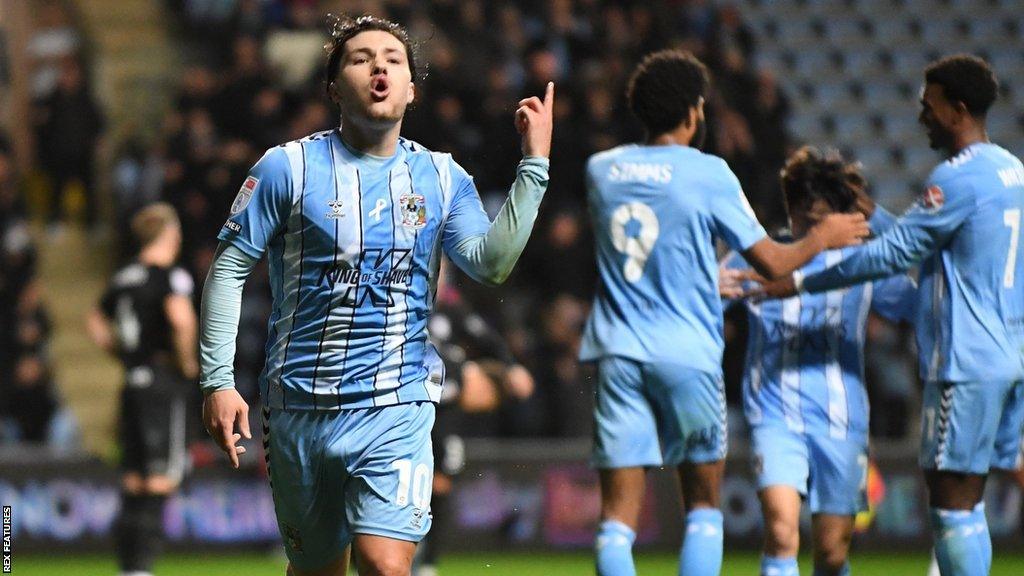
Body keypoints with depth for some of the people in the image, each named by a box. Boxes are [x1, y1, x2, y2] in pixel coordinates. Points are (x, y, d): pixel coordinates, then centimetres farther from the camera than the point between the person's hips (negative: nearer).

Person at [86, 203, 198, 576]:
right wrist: (187, 361, -14)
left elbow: (97, 323, 25)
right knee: (161, 480, -7)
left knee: (133, 482, 10)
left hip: (132, 384, 7)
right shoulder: (171, 276, -10)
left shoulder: (124, 278, 13)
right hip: (164, 384, -7)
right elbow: (181, 318, -28)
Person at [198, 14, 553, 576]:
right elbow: (228, 271, 1)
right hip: (300, 406, 0)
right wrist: (217, 382, -6)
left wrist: (534, 166, -15)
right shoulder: (288, 168, -1)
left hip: (396, 408, 0)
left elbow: (489, 263, -9)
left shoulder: (442, 178, 6)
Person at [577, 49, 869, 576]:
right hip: (687, 353, -3)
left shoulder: (600, 170, 8)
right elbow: (772, 263, -4)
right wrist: (823, 237, 15)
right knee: (703, 504, 12)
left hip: (617, 354, 3)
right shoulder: (707, 174, -5)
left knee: (617, 517, -1)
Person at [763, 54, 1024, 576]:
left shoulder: (959, 177, -13)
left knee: (951, 497, -6)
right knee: (967, 497, 11)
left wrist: (801, 283, -5)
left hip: (966, 362, -9)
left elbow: (894, 252, -12)